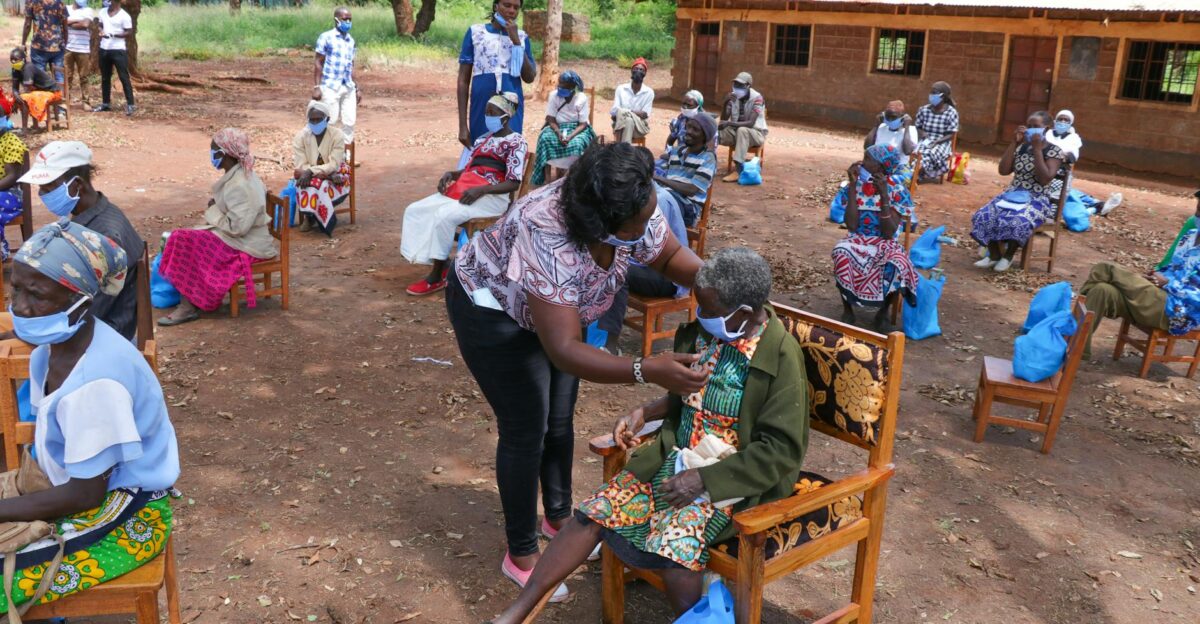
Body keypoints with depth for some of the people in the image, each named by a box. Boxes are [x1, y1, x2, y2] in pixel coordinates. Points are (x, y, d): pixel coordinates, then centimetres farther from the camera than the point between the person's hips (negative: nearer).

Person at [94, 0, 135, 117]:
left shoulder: (124, 16, -10)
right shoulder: (103, 12, 9)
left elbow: (129, 32, -11)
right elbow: (100, 25, 20)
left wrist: (114, 34, -23)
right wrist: (101, 31, -3)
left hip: (118, 50, -7)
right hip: (104, 49, 7)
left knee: (124, 77, -7)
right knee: (105, 77, 13)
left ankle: (131, 104, -4)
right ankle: (106, 103, 21)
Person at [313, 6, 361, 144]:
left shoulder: (351, 41, 13)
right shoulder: (326, 37, -3)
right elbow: (319, 63, -3)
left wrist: (357, 88, 16)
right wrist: (317, 87, -9)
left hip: (348, 88, 5)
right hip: (330, 87, -5)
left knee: (349, 123, 3)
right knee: (329, 123, -3)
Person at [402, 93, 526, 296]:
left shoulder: (516, 142, -3)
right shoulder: (482, 139, 23)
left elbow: (513, 184, -12)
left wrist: (480, 190, -23)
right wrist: (450, 174, -1)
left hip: (491, 197, -9)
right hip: (462, 191, 9)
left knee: (443, 216, -32)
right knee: (414, 210, -6)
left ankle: (436, 277, -21)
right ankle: (438, 264, -9)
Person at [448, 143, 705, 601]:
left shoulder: (634, 211, -25)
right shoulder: (547, 240, -44)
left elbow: (670, 256, -6)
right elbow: (564, 350, -45)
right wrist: (648, 370, -53)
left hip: (557, 306, 7)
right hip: (493, 310, -6)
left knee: (560, 420, 15)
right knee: (526, 430, -2)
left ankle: (559, 516, 38)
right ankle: (521, 556, 15)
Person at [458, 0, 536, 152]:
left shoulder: (522, 37, 9)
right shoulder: (475, 32, 3)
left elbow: (529, 77, -1)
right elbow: (463, 79, 2)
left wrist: (516, 41, -7)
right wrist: (462, 125, -2)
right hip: (482, 109, -1)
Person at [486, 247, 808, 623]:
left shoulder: (782, 357, -18)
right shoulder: (701, 332, 0)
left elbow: (781, 449, -17)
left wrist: (704, 479, -21)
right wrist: (644, 413, 1)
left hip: (729, 478, -6)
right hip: (676, 458, 6)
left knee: (674, 544, -31)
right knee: (594, 514, -8)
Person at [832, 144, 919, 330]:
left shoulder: (897, 189, -8)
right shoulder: (856, 184, -3)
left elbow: (889, 233, -17)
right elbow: (852, 226, -15)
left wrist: (884, 196, -25)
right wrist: (853, 185, -17)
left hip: (885, 243, -1)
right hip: (857, 240, 1)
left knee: (897, 265, -34)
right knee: (842, 253, -34)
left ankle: (883, 314, -6)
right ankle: (847, 310, -14)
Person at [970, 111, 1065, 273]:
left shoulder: (1054, 151, -6)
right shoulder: (1021, 147, 9)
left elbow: (1044, 179, -19)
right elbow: (1003, 170, -2)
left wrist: (1037, 149, -18)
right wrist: (1014, 143, -6)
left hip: (1038, 200, -5)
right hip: (1013, 194, 5)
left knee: (1017, 222, -37)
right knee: (984, 216, -22)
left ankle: (1008, 256, -11)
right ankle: (994, 255, -4)